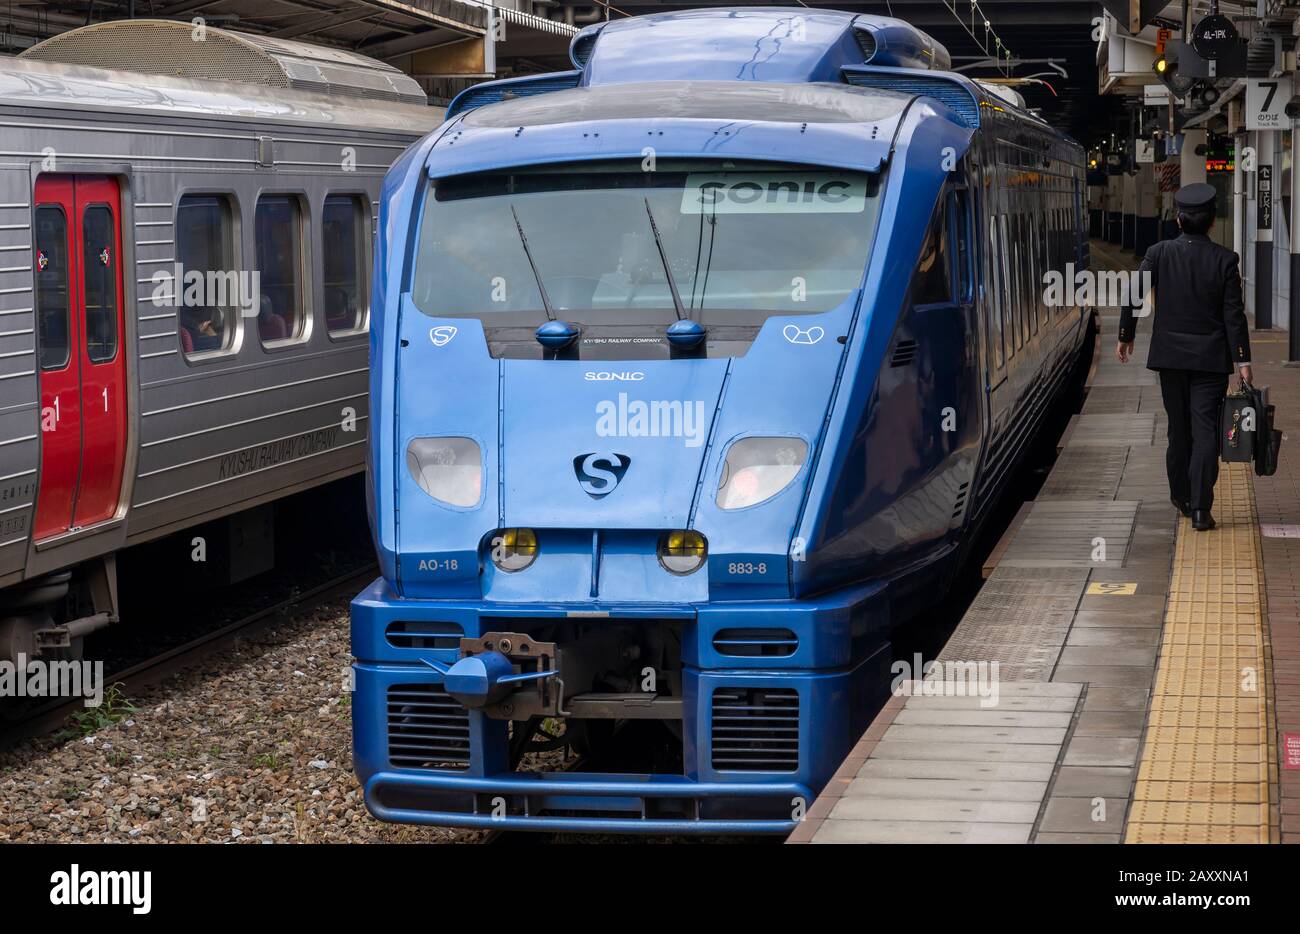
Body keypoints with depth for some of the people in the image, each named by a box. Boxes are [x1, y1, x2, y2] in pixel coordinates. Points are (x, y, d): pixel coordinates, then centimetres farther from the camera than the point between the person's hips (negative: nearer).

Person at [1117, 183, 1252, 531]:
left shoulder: (1158, 254, -4)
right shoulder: (1225, 260, -7)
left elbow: (1134, 296, -5)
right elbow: (1234, 314, -8)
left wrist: (1125, 336, 8)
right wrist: (1243, 360, -5)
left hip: (1170, 355, 2)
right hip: (1211, 356, -2)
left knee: (1179, 428, 16)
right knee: (1205, 429, -3)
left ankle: (1182, 496, 28)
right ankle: (1200, 508, -12)